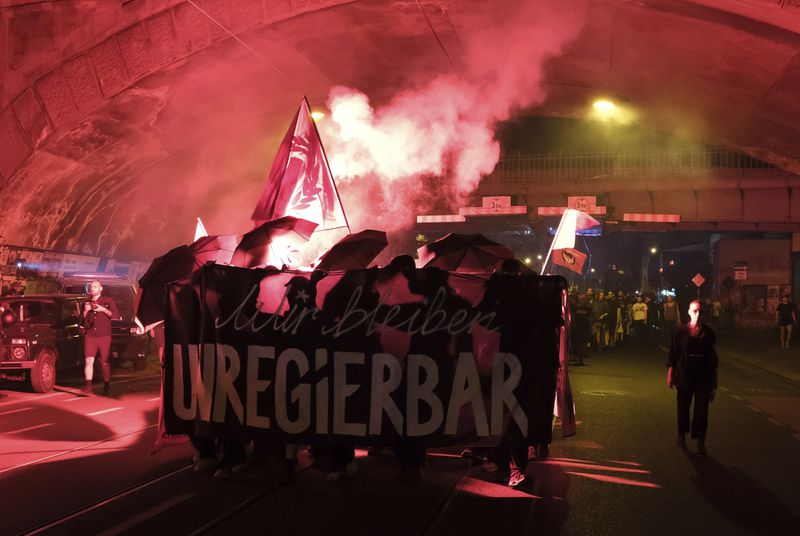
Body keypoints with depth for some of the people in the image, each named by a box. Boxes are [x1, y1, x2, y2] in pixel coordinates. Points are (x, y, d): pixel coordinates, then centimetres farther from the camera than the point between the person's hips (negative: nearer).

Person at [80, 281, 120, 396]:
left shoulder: (108, 301, 6)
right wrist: (85, 311, -1)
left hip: (104, 336, -2)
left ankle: (106, 386, 16)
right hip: (90, 336, 2)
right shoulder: (87, 303, 16)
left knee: (104, 362, 3)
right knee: (89, 361, -11)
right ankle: (88, 387, -15)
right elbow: (81, 322, 17)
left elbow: (116, 317, -2)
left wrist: (104, 309, -14)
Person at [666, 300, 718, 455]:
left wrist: (714, 378, 8)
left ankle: (700, 442, 2)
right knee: (683, 406, 11)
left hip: (703, 376, 0)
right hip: (684, 375, 0)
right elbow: (673, 354, -1)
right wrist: (670, 374, -4)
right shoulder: (681, 331, -3)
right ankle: (681, 435, 31)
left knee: (702, 408, -3)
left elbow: (713, 356, 8)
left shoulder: (708, 332, 1)